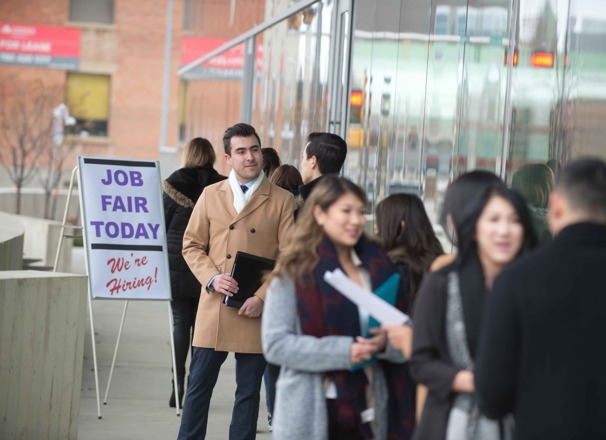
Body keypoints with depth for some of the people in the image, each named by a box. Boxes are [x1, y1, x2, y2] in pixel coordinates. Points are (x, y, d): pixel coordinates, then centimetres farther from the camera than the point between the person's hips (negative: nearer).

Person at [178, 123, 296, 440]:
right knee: (198, 386, 4)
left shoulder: (281, 200, 1)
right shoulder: (211, 195, 9)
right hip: (213, 309, 2)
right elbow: (192, 245, 11)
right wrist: (212, 277, -7)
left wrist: (264, 297, -12)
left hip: (256, 311, -2)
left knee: (248, 392, 6)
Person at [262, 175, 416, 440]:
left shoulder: (379, 268, 10)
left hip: (369, 410, 4)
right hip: (313, 415, -4)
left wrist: (386, 342, -12)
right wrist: (342, 352, -19)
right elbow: (275, 343, -10)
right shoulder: (294, 272, -3)